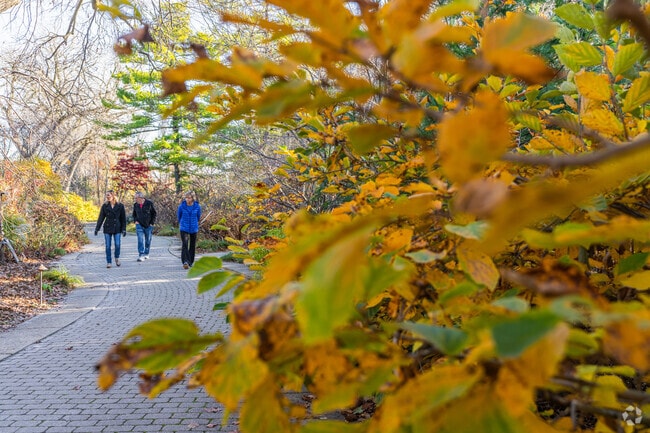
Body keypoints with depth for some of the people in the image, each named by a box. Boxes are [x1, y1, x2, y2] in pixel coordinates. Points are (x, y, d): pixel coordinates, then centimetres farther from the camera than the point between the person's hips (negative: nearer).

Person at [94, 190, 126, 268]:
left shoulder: (120, 206, 0)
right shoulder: (105, 206, 3)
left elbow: (123, 218, 2)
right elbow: (101, 218, 4)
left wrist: (124, 229, -3)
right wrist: (97, 229, -1)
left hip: (117, 228, -1)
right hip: (107, 228, 1)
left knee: (117, 244, -8)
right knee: (108, 246, 1)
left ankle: (117, 258, 18)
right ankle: (108, 262, 10)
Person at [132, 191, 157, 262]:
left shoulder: (149, 203, -6)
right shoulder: (135, 205, 4)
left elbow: (154, 213, 1)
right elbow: (134, 214, 19)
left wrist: (152, 223, -5)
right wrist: (135, 221, 3)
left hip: (148, 225, -1)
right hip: (139, 225, 1)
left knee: (148, 240, 8)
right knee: (140, 240, -11)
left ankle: (146, 254, 26)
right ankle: (141, 255, -14)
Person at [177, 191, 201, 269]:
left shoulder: (197, 206, -5)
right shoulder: (181, 206, -7)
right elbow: (178, 216, 11)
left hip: (193, 228, 2)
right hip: (184, 229, -2)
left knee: (192, 245, 9)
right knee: (184, 245, -17)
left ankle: (190, 262, 24)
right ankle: (185, 262, -24)